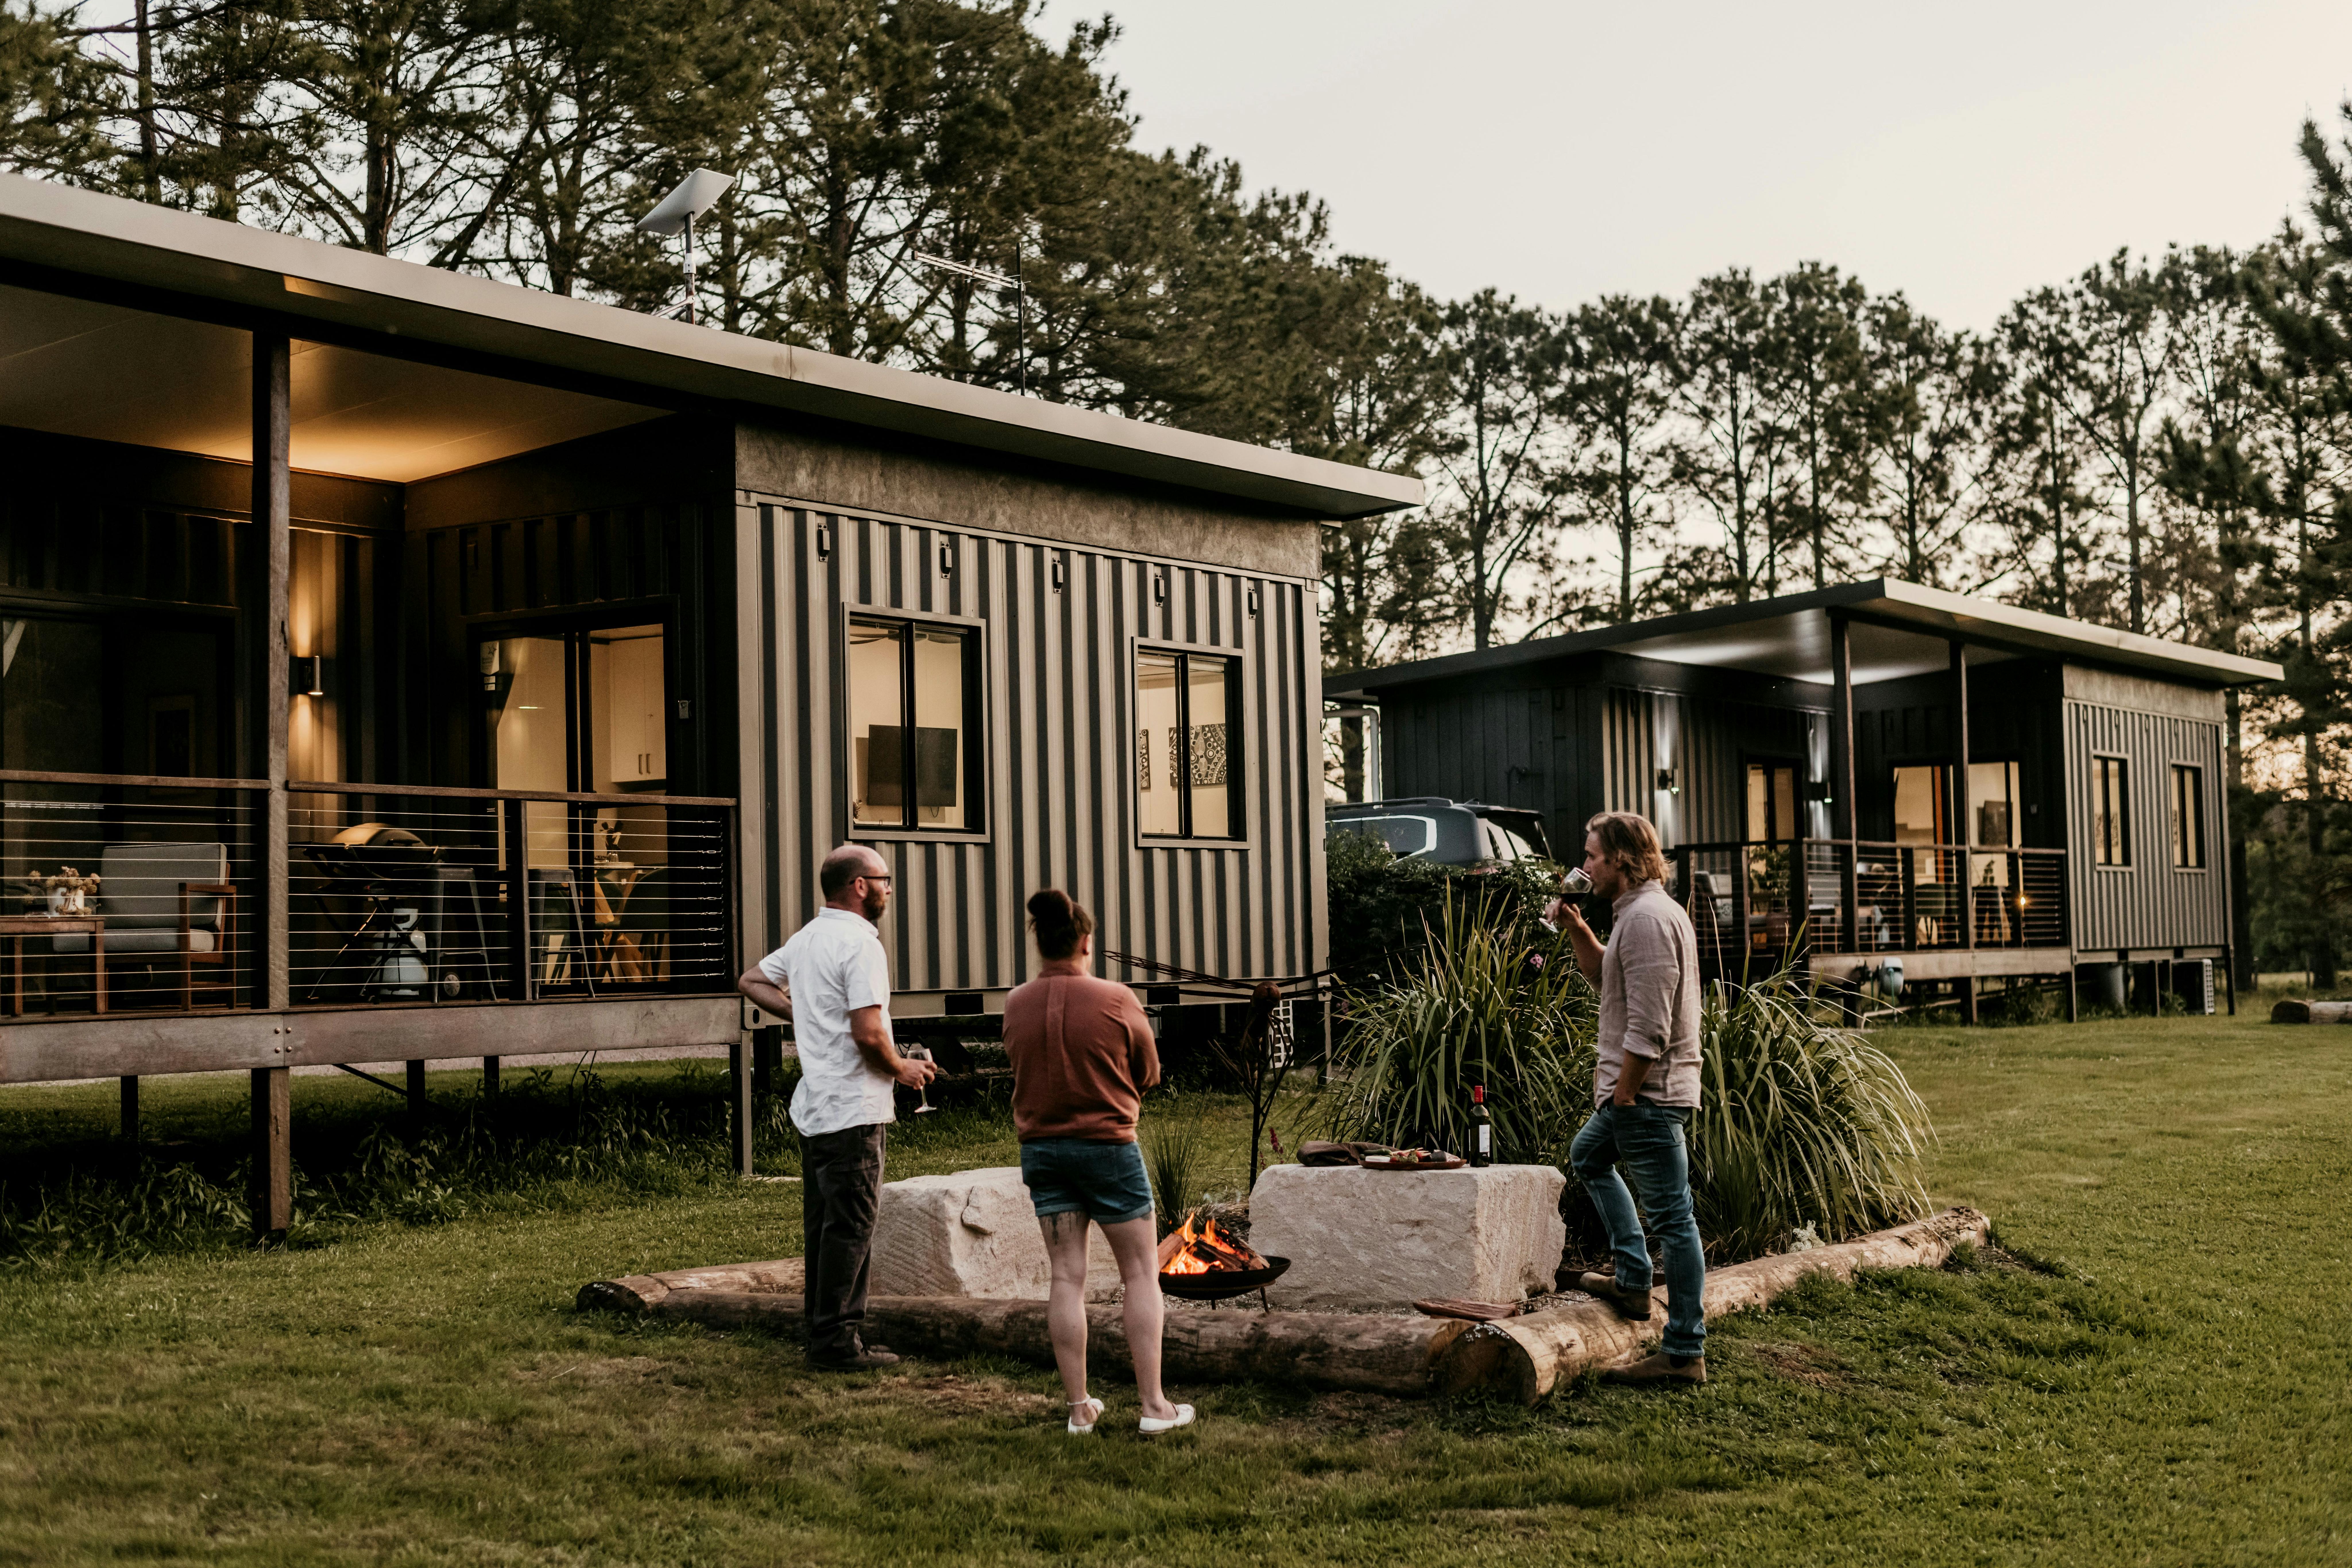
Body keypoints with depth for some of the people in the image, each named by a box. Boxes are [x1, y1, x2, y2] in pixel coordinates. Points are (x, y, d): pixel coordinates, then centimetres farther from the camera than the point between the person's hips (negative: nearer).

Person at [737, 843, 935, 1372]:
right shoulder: (860, 945, -16)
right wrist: (901, 1069, -5)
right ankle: (837, 1342, -1)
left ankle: (824, 1333, 20)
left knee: (823, 1224, 13)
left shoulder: (806, 939, 13)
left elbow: (752, 981, 27)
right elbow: (868, 1033, -23)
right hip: (853, 1110, -9)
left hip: (813, 1106, 9)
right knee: (851, 1225, -4)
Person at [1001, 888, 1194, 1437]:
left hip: (1041, 1145, 4)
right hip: (1108, 1145, -4)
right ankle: (1154, 1406, 6)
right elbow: (1148, 1074, 0)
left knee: (1067, 1277, 7)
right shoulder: (1116, 1001, -12)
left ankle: (1079, 1408, 10)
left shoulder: (1015, 1006, -2)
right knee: (1141, 1274, 6)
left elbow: (1024, 1072, 10)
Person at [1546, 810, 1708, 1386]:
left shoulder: (1647, 919, -20)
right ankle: (1633, 1281, 29)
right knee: (1588, 1156, 29)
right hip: (1638, 1091, 11)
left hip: (1650, 1095, -11)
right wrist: (1576, 928, 13)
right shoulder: (1638, 912, 14)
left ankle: (1685, 1353, -3)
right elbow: (1604, 977, 28)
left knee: (1672, 1217, -7)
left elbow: (1649, 1028, -24)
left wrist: (1622, 1094, -18)